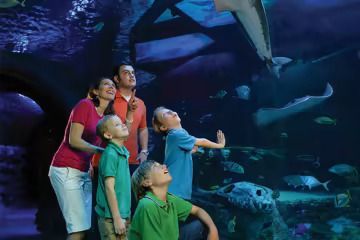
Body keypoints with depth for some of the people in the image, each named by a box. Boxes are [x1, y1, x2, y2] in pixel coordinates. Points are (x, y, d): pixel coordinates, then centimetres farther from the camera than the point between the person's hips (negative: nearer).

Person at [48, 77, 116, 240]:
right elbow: (74, 140, -17)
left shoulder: (107, 117, 12)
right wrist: (103, 151, -18)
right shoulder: (85, 105, -9)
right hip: (66, 170, -8)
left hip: (84, 172, 8)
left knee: (85, 226, 8)